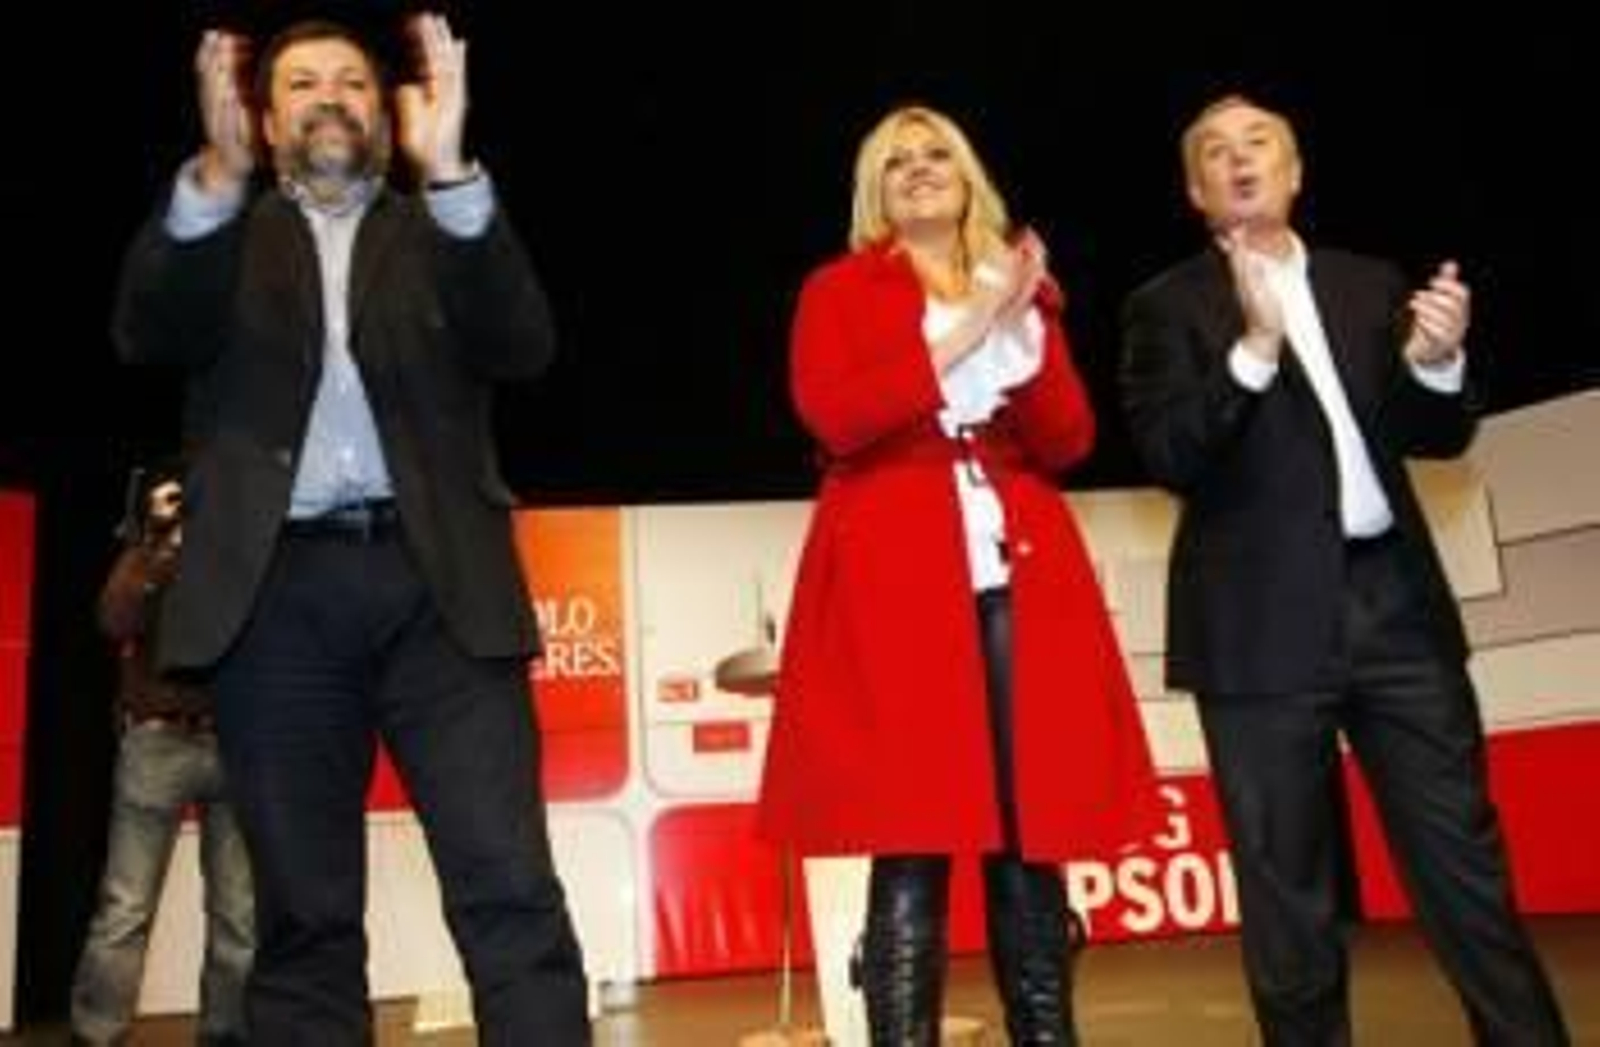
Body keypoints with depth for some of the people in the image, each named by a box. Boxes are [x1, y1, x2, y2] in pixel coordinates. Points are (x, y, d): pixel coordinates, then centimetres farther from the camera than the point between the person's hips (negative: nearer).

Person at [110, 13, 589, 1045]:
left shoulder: (438, 236, 17)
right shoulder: (220, 236, 19)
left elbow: (523, 346, -3)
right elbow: (150, 335, -2)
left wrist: (450, 172, -16)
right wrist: (219, 172, -17)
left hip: (438, 585, -1)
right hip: (278, 595, 1)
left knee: (511, 893, -8)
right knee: (304, 914, 5)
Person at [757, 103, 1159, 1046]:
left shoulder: (1024, 288, 22)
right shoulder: (839, 290, 13)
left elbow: (1069, 443, 9)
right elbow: (831, 416, -6)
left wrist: (1025, 337, -6)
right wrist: (956, 339, -8)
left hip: (1022, 580, 3)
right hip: (897, 581, -3)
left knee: (1033, 840, 2)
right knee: (911, 848, -8)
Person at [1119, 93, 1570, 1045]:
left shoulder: (1372, 284, 14)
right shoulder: (1169, 307, 3)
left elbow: (1438, 439, 13)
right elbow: (1170, 459, -9)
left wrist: (1435, 360, -8)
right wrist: (1253, 347, -21)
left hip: (1396, 602, 4)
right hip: (1266, 626, -3)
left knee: (1466, 861, 8)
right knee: (1289, 889, 6)